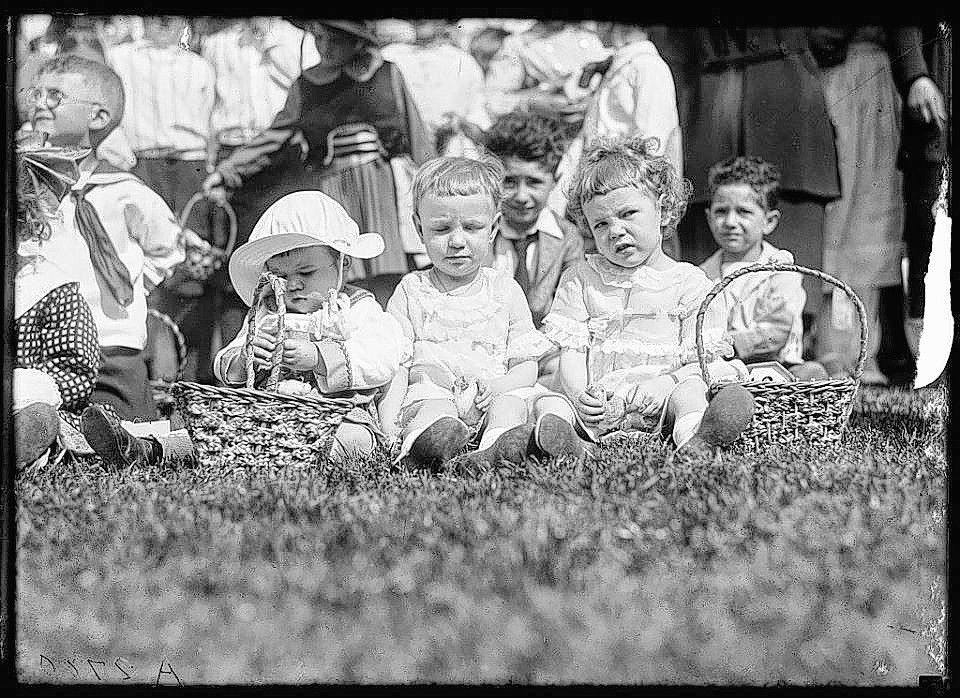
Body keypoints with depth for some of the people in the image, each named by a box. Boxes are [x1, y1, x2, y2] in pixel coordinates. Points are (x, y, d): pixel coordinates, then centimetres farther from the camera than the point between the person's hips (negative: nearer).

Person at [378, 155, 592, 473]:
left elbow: (527, 366, 10)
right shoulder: (412, 291, 12)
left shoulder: (505, 290, 14)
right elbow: (395, 364, 7)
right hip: (431, 394, 0)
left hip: (489, 399, 0)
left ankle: (496, 443, -58)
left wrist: (498, 385, -14)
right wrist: (388, 420, -11)